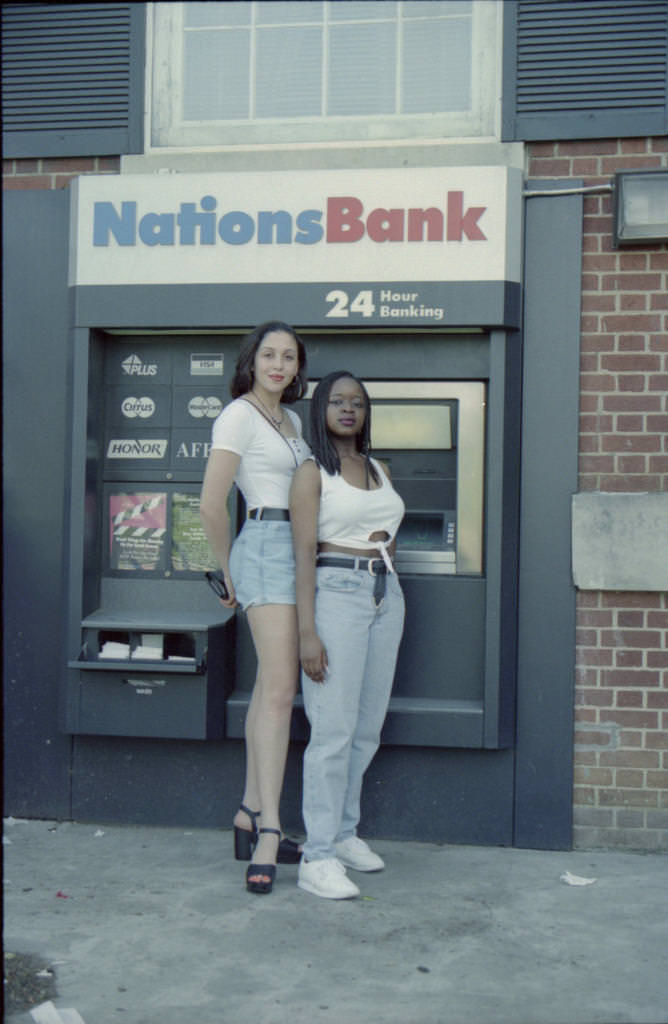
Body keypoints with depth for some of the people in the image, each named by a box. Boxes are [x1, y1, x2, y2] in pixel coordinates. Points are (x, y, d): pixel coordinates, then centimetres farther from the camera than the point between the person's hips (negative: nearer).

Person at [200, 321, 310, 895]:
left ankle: (250, 816, 16)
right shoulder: (239, 416, -6)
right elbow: (211, 506, -11)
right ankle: (269, 830, -12)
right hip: (268, 546, -8)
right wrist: (229, 571, -1)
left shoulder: (291, 420, 20)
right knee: (280, 687, -14)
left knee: (272, 685, 8)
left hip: (298, 553, 8)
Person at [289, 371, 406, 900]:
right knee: (334, 728, -10)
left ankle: (344, 832, 23)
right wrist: (308, 632, -17)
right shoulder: (312, 473, -3)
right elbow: (305, 553, -10)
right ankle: (317, 857, -5)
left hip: (386, 596, 7)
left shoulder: (380, 470, 17)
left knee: (369, 727, 9)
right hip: (336, 592, -7)